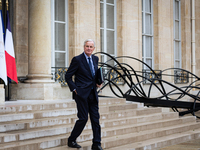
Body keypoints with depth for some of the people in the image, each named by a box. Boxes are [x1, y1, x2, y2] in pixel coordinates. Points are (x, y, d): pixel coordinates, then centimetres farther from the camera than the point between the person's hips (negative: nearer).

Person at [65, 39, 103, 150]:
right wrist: (74, 89, -8)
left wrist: (98, 82, 6)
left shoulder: (95, 59, 12)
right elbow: (68, 76, -3)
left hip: (93, 94, 6)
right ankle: (71, 141, 13)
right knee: (83, 118, -5)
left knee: (95, 119, 4)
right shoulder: (77, 60, -7)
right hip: (82, 94, -6)